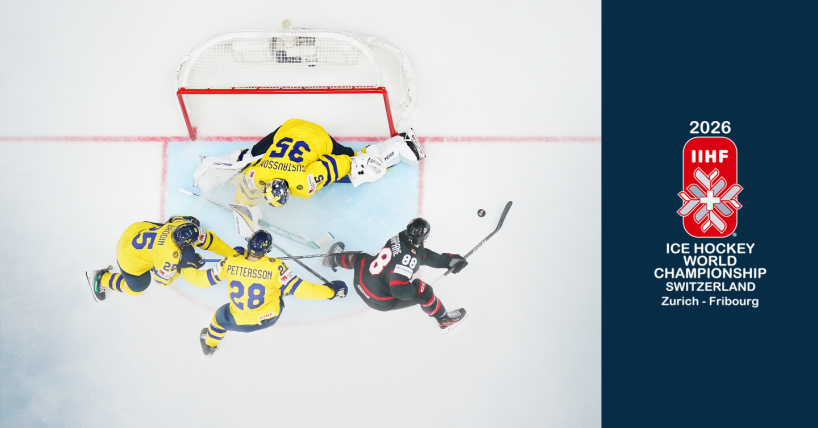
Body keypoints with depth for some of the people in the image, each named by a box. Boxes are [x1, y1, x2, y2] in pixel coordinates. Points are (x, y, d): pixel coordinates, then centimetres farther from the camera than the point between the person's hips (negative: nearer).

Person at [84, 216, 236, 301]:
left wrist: (233, 254, -8)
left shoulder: (182, 223, -23)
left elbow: (206, 238, -10)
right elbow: (162, 280, -20)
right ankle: (100, 278, 26)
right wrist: (183, 266, -22)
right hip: (130, 257, -6)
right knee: (137, 287, 15)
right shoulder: (170, 256, -37)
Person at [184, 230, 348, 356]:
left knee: (221, 316, 35)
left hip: (238, 321, 1)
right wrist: (331, 290, -17)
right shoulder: (275, 267, -28)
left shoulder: (230, 262, -21)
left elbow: (202, 279, -8)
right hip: (269, 318, -1)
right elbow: (300, 289, -25)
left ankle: (210, 345, 58)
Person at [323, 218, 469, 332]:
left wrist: (449, 260, 3)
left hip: (360, 280, 7)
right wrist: (416, 288, -16)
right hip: (380, 300, -7)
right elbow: (399, 290, -35)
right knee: (423, 290, -5)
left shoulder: (399, 237, -9)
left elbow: (423, 254, 5)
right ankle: (444, 320, 15)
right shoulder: (409, 258, -31)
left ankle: (333, 259, 68)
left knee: (359, 259, 38)